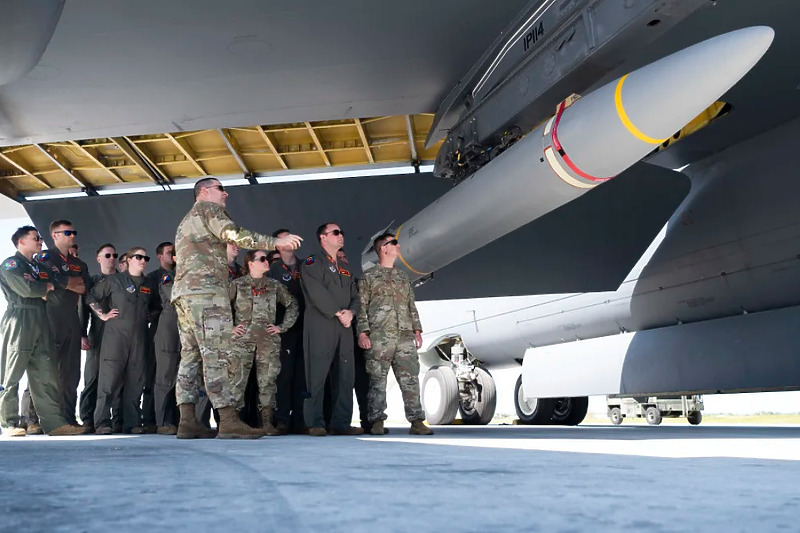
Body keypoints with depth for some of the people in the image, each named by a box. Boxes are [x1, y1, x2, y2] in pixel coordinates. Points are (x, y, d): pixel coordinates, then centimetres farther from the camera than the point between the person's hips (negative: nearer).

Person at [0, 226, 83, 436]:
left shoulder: (36, 267, 24)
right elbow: (27, 289, -15)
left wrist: (43, 290, 0)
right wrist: (47, 287, 2)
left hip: (40, 322, 8)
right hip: (19, 321, -7)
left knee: (46, 374, 2)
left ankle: (54, 422, 1)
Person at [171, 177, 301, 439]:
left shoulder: (185, 222, 31)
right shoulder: (207, 208, 3)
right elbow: (233, 233, -14)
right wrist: (275, 242, -15)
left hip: (183, 291, 10)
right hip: (206, 290, -10)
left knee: (191, 355, 4)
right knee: (216, 355, -15)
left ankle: (187, 422, 1)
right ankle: (228, 421, -19)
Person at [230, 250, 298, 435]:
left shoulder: (275, 286, 12)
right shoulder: (237, 284, 6)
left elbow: (292, 305, 18)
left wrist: (282, 326, 11)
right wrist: (229, 327, 0)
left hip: (268, 340, 2)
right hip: (242, 339, -2)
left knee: (267, 380, -1)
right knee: (237, 379, -6)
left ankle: (267, 423, 3)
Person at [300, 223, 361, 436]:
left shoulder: (344, 269, 26)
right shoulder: (312, 262, 3)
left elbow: (354, 296, 18)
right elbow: (317, 293, -11)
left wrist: (351, 312, -4)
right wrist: (338, 313, -13)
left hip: (344, 327, 7)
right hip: (320, 326, -7)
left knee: (345, 376, 3)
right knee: (317, 375, -6)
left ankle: (341, 423, 7)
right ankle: (315, 424, -2)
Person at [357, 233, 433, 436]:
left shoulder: (403, 277, 22)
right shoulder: (368, 276, 6)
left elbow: (412, 306, 21)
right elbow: (361, 307, 0)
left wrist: (417, 330, 12)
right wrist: (362, 332, -10)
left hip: (405, 337, 5)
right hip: (379, 337, -4)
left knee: (410, 378, -1)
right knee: (378, 380, -2)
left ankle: (416, 421, -1)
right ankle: (377, 422, 3)